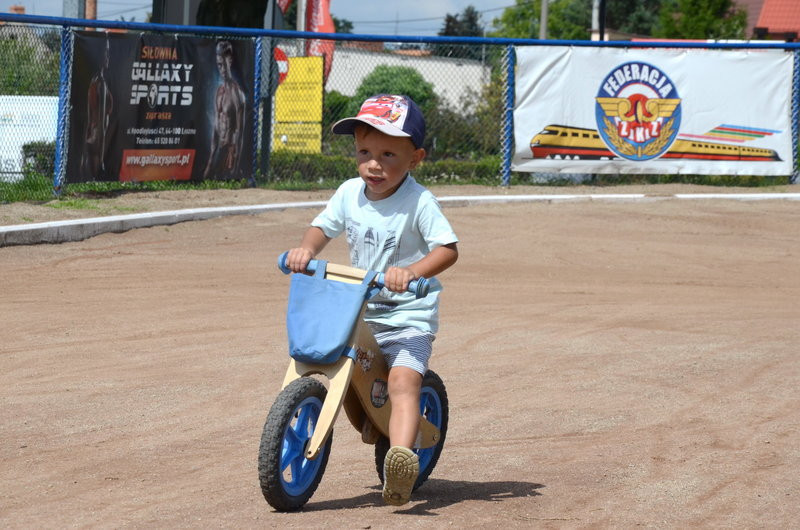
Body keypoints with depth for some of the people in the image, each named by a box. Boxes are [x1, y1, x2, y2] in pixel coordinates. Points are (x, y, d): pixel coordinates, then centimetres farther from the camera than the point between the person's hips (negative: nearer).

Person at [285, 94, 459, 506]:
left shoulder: (418, 202, -15)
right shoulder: (350, 194, 1)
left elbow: (447, 249, -21)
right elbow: (324, 226, 11)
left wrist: (411, 271, -38)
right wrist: (307, 248, -12)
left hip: (408, 314, -7)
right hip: (359, 310, 7)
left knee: (403, 381, -25)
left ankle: (401, 455, -42)